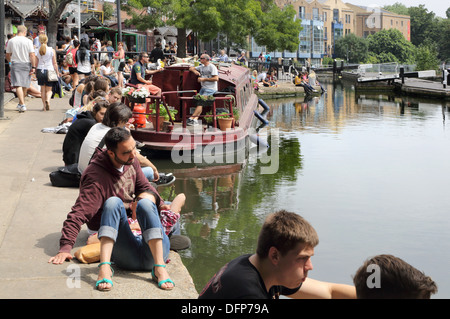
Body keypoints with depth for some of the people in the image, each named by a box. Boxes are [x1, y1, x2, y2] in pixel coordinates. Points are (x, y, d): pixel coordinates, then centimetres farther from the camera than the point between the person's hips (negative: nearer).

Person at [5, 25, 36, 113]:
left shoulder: (11, 41, 2)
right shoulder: (28, 41, -4)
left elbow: (7, 55, 10)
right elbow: (32, 55, -9)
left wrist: (10, 62, 29)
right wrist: (33, 67, -5)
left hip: (15, 64, 0)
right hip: (26, 64, 0)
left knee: (18, 85, -6)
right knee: (24, 85, 13)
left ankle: (22, 105, -19)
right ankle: (21, 104, 26)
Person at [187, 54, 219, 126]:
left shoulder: (212, 67, -6)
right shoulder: (202, 67, 18)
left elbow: (216, 78, -15)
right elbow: (191, 68, 28)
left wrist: (204, 79, -13)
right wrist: (194, 71, 3)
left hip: (210, 89, -8)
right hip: (203, 88, 8)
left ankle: (192, 117, -18)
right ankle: (195, 119, -16)